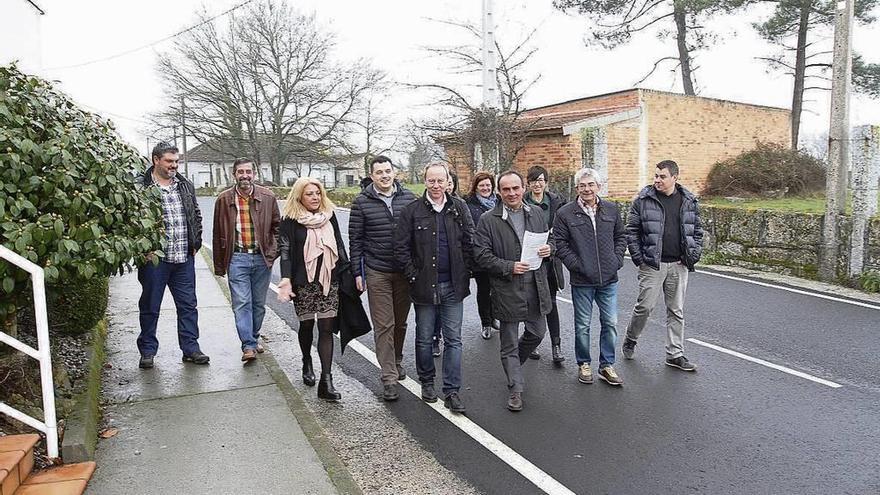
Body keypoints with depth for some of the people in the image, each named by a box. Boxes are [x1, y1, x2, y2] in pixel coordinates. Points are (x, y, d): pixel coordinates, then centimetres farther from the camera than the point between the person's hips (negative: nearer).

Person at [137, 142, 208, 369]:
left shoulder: (185, 185, 10)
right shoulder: (141, 187, -9)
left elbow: (196, 215, 19)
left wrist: (195, 243, 12)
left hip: (184, 258, 5)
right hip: (155, 258, -5)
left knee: (188, 305, 9)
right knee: (150, 307, 9)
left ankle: (190, 348, 19)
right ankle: (147, 351, 22)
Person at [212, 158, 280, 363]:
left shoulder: (267, 197, 1)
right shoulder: (224, 199, 0)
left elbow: (277, 226, 10)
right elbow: (218, 234, 5)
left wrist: (273, 252, 0)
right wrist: (219, 265, 6)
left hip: (262, 258, 1)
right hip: (237, 258, -1)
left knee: (259, 303, 11)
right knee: (241, 303, -7)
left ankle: (253, 337, 29)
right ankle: (248, 345, -4)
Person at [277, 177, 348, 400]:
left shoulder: (329, 216, 8)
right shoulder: (290, 220, -3)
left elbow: (339, 246, 14)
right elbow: (285, 251, -8)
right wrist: (286, 279, -19)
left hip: (329, 281, 2)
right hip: (304, 282, -2)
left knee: (326, 327, -3)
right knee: (307, 324, 12)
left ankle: (326, 381, -4)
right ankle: (307, 363, 40)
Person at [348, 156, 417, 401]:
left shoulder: (409, 198, 3)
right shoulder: (362, 202, -2)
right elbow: (355, 239, 0)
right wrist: (358, 272, -3)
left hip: (405, 271, 3)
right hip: (377, 272, -2)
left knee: (400, 322, 14)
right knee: (383, 325, -1)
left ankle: (396, 361, 36)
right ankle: (389, 377, 6)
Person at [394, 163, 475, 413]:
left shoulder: (459, 207, 3)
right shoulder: (412, 210, -4)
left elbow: (470, 242, 5)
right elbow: (401, 246, -4)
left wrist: (465, 272, -1)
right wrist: (413, 275, -9)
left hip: (453, 285, 1)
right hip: (424, 285, -1)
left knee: (453, 340, 4)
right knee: (424, 338, 12)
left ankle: (452, 391, 13)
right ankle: (427, 383, 31)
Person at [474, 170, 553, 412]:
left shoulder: (536, 215, 7)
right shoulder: (488, 220, -8)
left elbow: (550, 239, 19)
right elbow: (481, 255, -11)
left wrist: (549, 248, -5)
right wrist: (509, 267, -21)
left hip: (536, 287, 5)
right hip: (507, 290, -5)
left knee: (537, 332, 19)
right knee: (509, 342, 6)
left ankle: (514, 363, 46)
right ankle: (515, 389, 20)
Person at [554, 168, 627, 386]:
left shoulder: (611, 209, 6)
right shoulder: (565, 213, -6)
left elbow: (621, 237, 14)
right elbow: (560, 244, -5)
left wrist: (617, 260, 2)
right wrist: (576, 265, -11)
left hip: (609, 279, 3)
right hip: (582, 280, -3)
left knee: (611, 323, 7)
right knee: (583, 325, 8)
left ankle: (607, 365, 22)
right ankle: (584, 364, 26)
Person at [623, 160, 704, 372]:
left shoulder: (689, 201, 6)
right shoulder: (643, 200, -3)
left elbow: (697, 230, 14)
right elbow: (631, 230, -2)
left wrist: (694, 254, 2)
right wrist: (637, 257, -8)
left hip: (679, 266, 3)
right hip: (652, 264, -3)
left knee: (677, 311, 9)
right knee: (645, 306, -1)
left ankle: (675, 354, 19)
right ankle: (630, 339, 25)